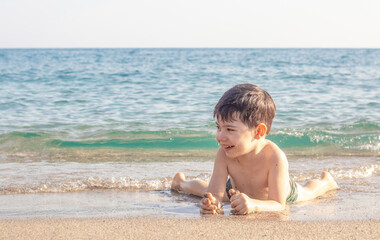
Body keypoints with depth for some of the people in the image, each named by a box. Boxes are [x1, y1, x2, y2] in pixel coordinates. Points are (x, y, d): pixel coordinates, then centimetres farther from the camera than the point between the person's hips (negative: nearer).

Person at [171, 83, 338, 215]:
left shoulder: (274, 157, -47)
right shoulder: (224, 154, -38)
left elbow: (278, 205, -49)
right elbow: (215, 193, -39)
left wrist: (254, 205, -71)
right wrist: (212, 202, -64)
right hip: (237, 190, 2)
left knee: (305, 193, 29)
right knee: (207, 191, 26)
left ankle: (324, 182, 61)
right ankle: (181, 183, 58)